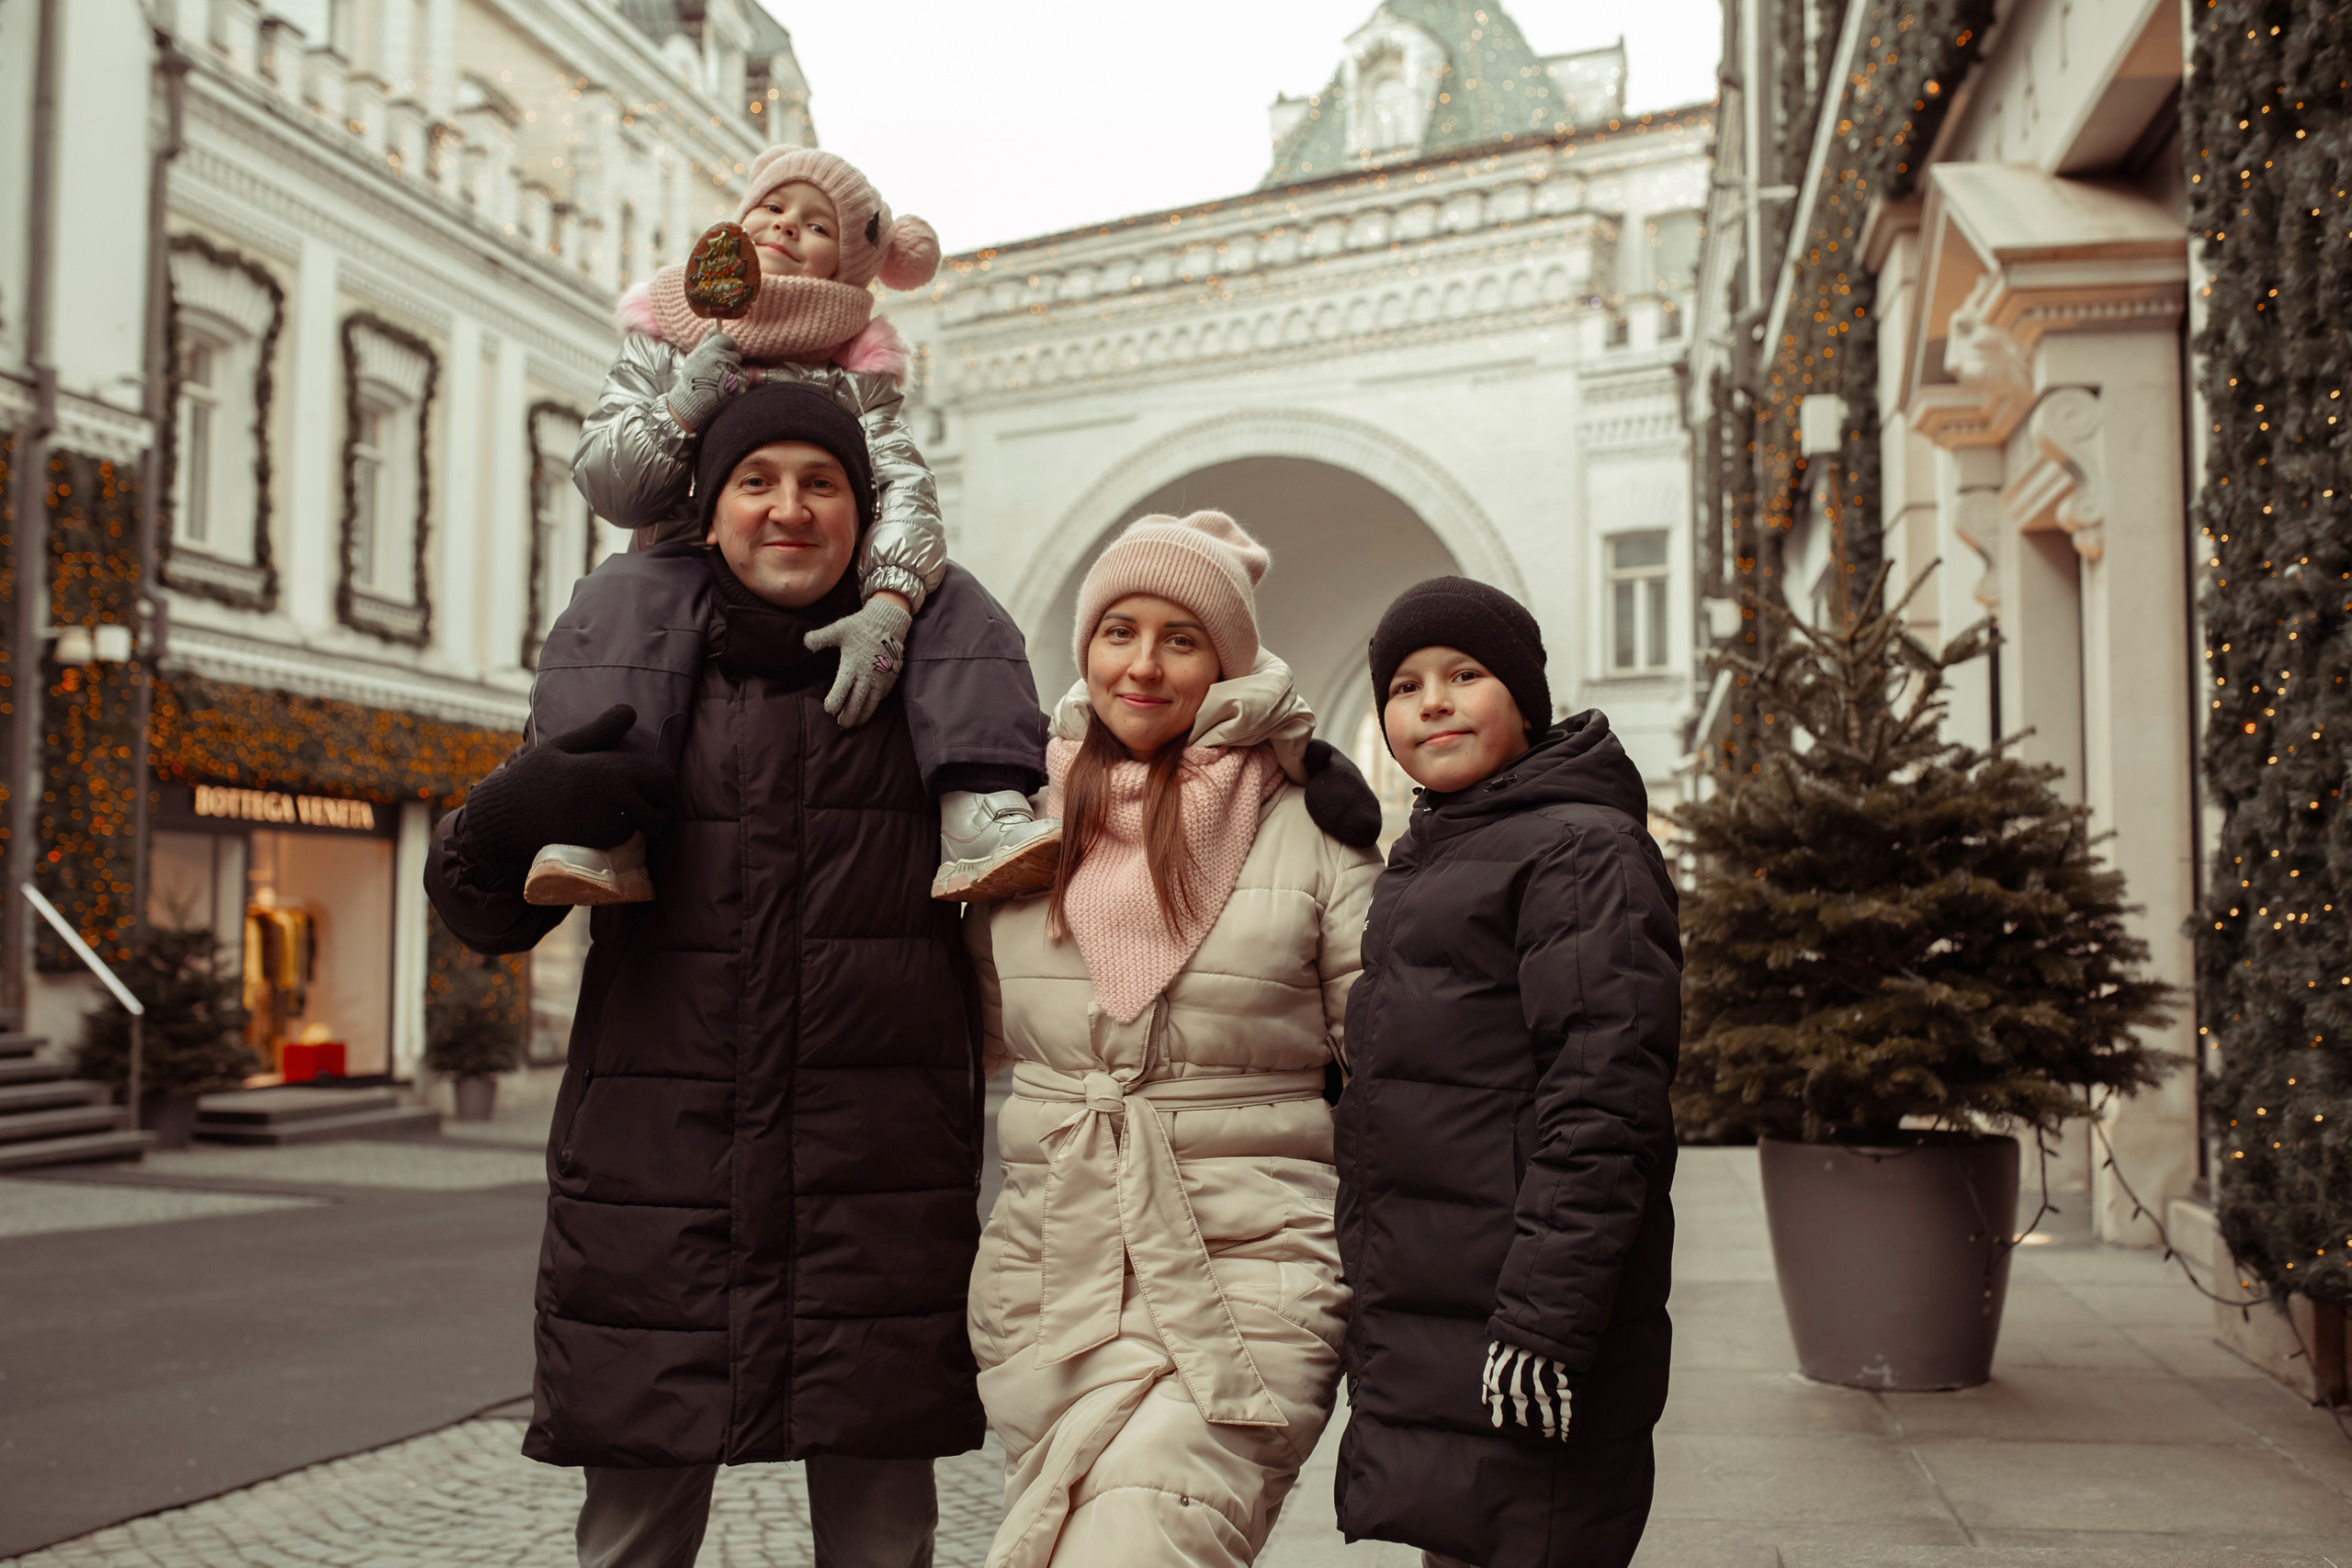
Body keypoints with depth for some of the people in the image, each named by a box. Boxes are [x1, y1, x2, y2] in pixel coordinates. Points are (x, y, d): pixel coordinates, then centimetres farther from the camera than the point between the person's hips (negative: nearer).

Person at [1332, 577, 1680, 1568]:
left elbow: (1602, 1106, -18)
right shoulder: (1420, 862, 19)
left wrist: (1544, 1322, -24)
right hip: (1418, 1333, 9)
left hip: (1514, 1349, -9)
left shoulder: (1583, 847, -9)